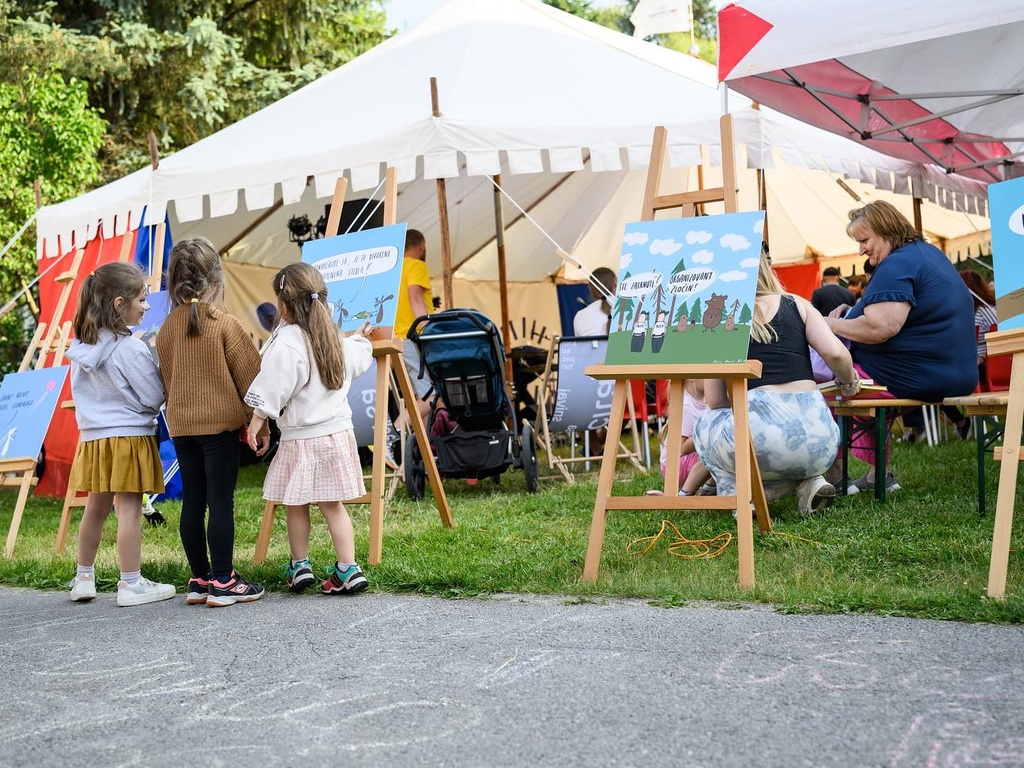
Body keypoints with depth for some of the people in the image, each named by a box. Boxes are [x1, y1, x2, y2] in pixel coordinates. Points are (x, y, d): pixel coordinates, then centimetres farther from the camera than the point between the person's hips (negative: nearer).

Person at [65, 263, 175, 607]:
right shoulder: (131, 349, -16)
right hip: (129, 436, -7)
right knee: (129, 509, -2)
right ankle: (131, 584, 2)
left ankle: (84, 578, 25)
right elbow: (154, 397, -11)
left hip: (93, 437, 7)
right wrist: (156, 367, 5)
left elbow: (82, 393, 15)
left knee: (95, 508, 17)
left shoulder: (81, 347, 6)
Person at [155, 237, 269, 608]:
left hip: (181, 426, 5)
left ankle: (200, 580, 16)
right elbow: (249, 376, -6)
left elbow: (166, 380, 13)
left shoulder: (166, 329, 5)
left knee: (192, 501, 9)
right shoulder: (225, 324, -9)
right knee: (221, 501, -3)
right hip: (221, 423, -5)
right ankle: (222, 583, -1)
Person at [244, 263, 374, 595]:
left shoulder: (288, 341, -15)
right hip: (337, 431, 6)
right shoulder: (336, 339, 8)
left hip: (301, 437, -6)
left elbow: (274, 386, -19)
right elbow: (358, 359, 28)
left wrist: (257, 419, -14)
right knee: (332, 503, 8)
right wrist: (360, 341, 48)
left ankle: (300, 566, 21)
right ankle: (348, 569, 3)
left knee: (296, 504, 10)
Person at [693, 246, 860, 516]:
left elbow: (714, 401, 9)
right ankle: (809, 482, 10)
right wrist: (848, 383, 21)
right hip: (819, 442, 3)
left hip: (763, 436, -3)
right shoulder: (797, 305, 14)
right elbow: (835, 354, -1)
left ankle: (736, 492, 7)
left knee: (705, 425, 29)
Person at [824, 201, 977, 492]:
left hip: (919, 380, -10)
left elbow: (879, 329, -29)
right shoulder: (931, 253, 16)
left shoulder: (896, 266, -17)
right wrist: (853, 314, 19)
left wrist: (832, 325, -13)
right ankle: (878, 475, 21)